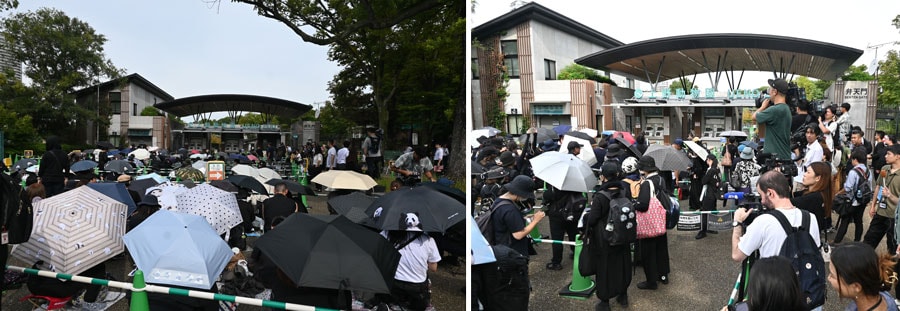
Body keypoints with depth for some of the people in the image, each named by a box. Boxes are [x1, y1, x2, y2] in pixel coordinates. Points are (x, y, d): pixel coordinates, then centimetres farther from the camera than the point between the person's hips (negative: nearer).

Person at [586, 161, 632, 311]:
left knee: (604, 268, 9)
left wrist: (592, 208, -1)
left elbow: (591, 220, -19)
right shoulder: (624, 193, -7)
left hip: (603, 241, -5)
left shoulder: (599, 197, -24)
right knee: (622, 264, 21)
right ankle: (623, 295, 37)